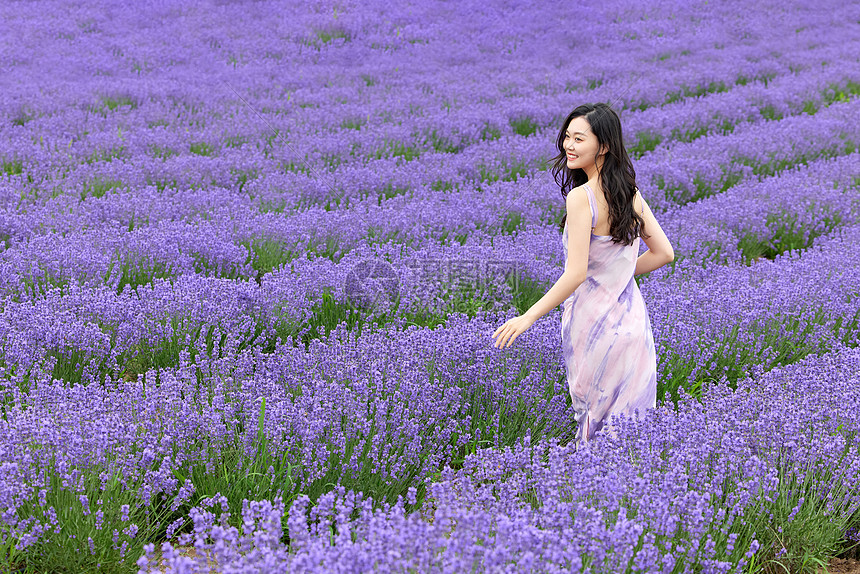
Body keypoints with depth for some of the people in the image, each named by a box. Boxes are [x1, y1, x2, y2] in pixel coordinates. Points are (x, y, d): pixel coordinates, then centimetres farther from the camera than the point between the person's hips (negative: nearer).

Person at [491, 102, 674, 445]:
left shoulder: (581, 198, -18)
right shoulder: (631, 194, 3)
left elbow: (576, 274, -22)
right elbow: (664, 253, 8)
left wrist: (527, 317, -15)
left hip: (594, 324, -7)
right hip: (632, 322, 7)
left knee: (596, 421, 7)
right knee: (629, 419, 17)